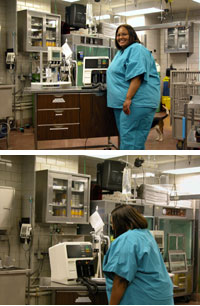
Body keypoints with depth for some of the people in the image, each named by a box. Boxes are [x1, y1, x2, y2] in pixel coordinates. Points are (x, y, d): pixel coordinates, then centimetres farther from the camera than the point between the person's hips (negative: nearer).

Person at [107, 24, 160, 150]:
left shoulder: (136, 49, -9)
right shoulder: (121, 51, 21)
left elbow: (137, 76, -20)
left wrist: (128, 98, -27)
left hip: (137, 102, -10)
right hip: (122, 102, 10)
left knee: (131, 140, -13)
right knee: (125, 136, 14)